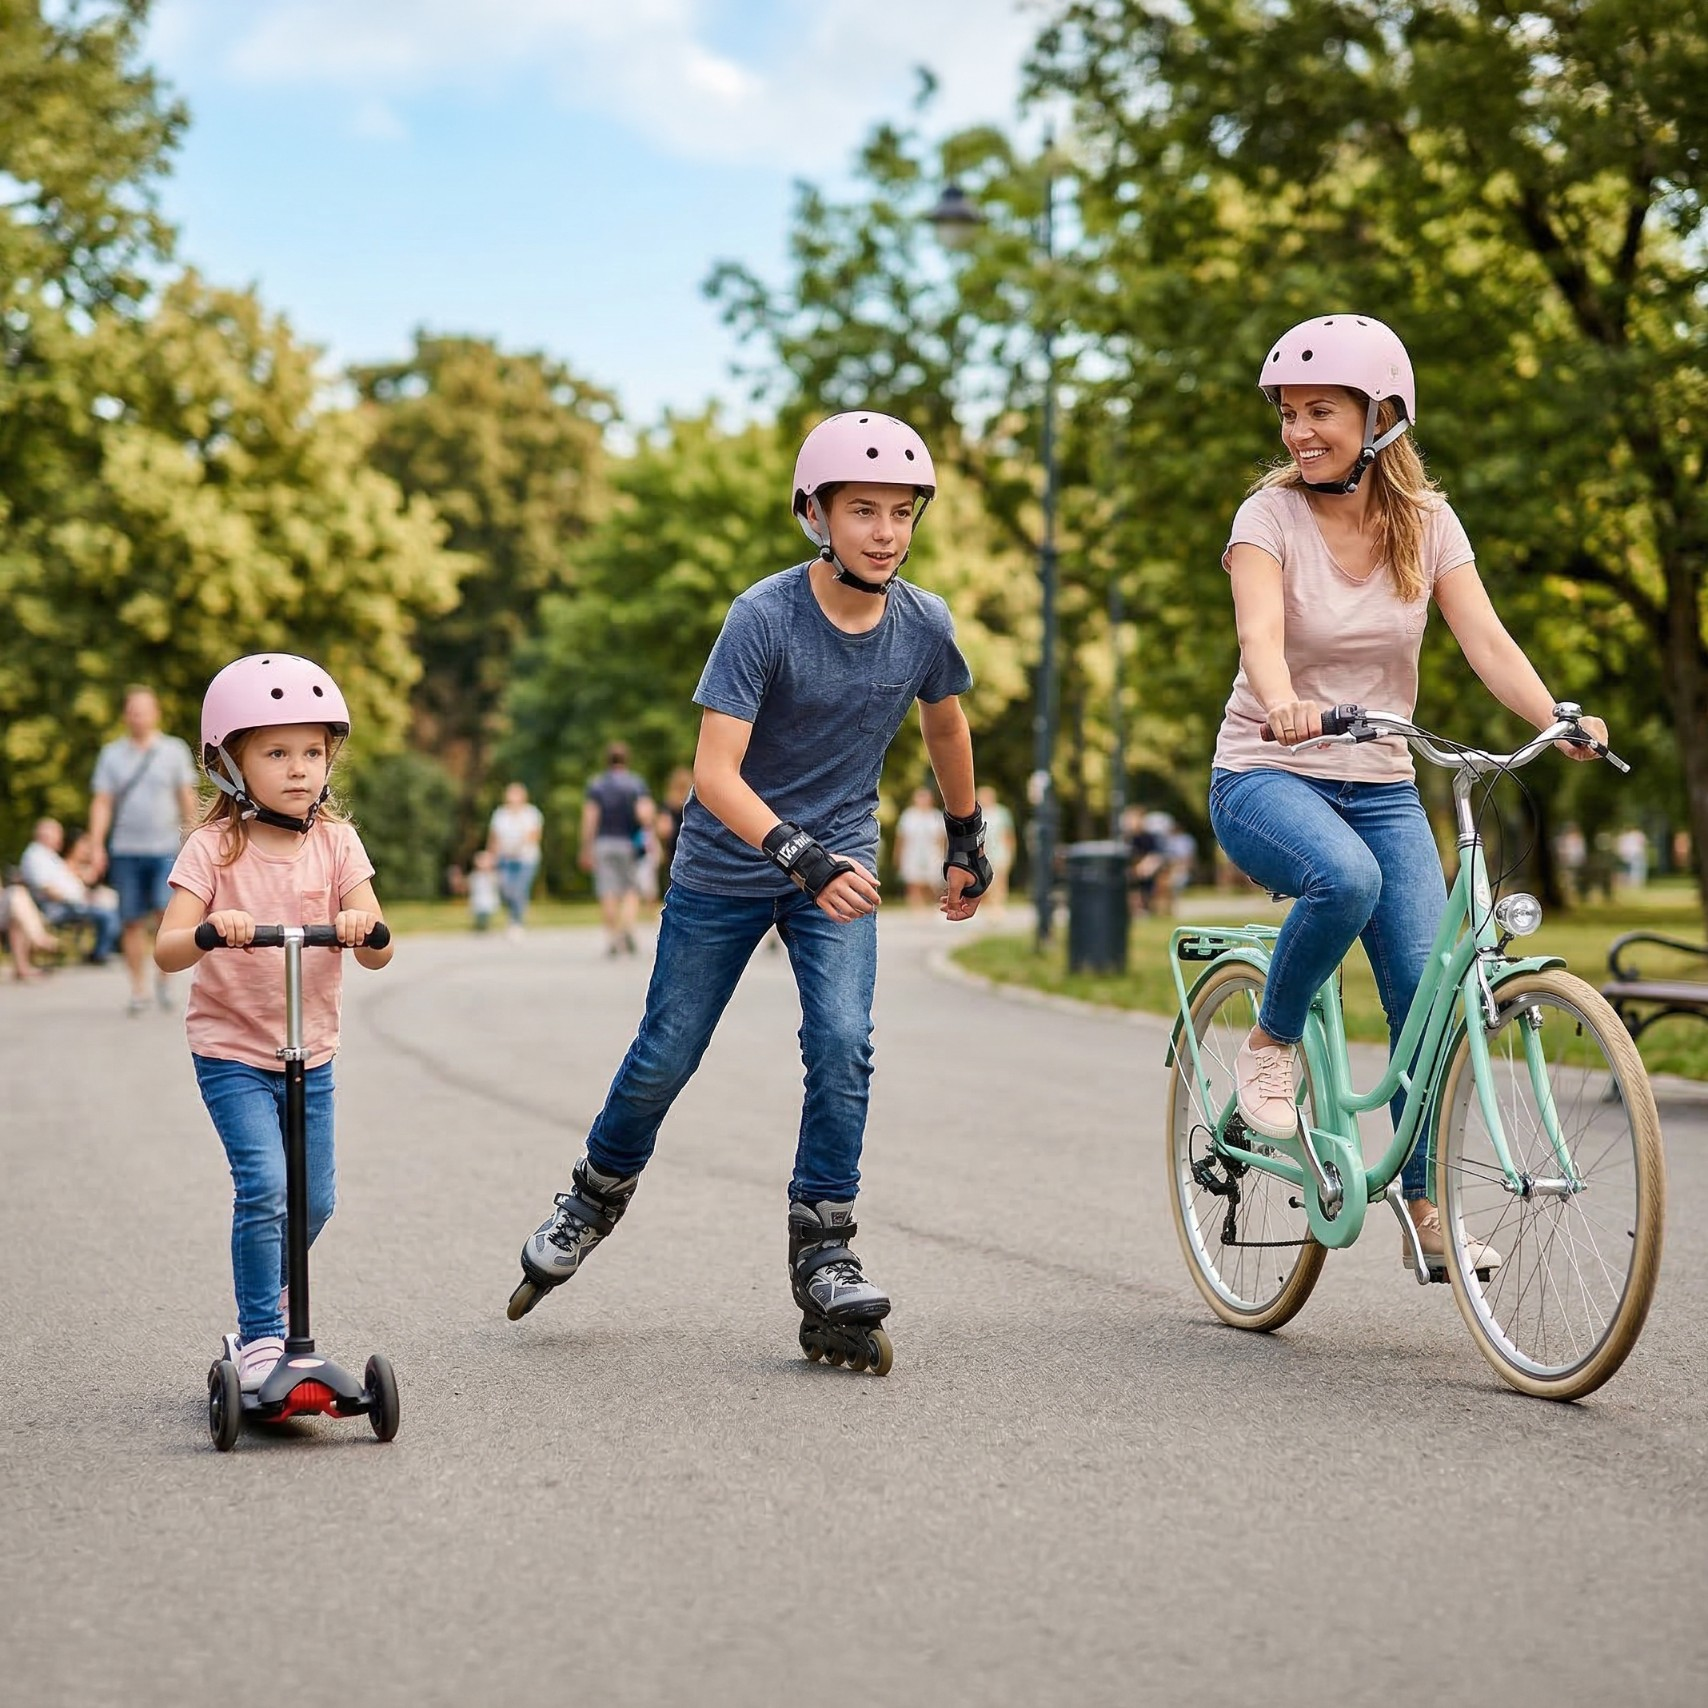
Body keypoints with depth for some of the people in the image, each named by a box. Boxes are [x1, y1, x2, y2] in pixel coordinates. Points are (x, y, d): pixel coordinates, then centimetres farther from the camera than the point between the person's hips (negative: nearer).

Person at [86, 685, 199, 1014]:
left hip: (166, 849, -1)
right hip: (125, 850, 1)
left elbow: (187, 798, 7)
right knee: (132, 921, 2)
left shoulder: (174, 750, 7)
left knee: (168, 911, -16)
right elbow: (101, 803, 6)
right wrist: (96, 846, -4)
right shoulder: (112, 754, 9)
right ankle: (138, 987, 10)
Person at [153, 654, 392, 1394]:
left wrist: (361, 927, -34)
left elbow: (378, 954, -11)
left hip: (311, 1051, 4)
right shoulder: (214, 848, -11)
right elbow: (166, 951, -20)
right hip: (230, 1050, -4)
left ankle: (265, 1299, 38)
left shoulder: (336, 843, -2)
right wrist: (209, 932, -41)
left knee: (314, 1200, 9)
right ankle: (260, 1340, -9)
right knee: (263, 1186, -19)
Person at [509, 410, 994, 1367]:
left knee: (843, 1045, -17)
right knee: (665, 1060, 7)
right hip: (727, 864, -2)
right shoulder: (764, 618, -23)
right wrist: (799, 856, -40)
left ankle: (824, 1252, -6)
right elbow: (716, 772, -27)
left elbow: (946, 724, 12)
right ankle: (600, 1193, 35)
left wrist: (969, 840, 21)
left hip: (840, 862, 2)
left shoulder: (925, 624, -10)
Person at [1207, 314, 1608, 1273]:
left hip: (1382, 786, 3)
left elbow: (1485, 637, -11)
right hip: (1267, 776, -3)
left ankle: (1425, 1207, 4)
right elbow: (1260, 630, -26)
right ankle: (1270, 1046, -9)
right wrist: (1284, 704, -48)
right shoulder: (1270, 516, -8)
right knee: (1345, 876, -36)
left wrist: (1557, 719, -30)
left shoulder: (1427, 520, 0)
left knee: (1427, 986, -10)